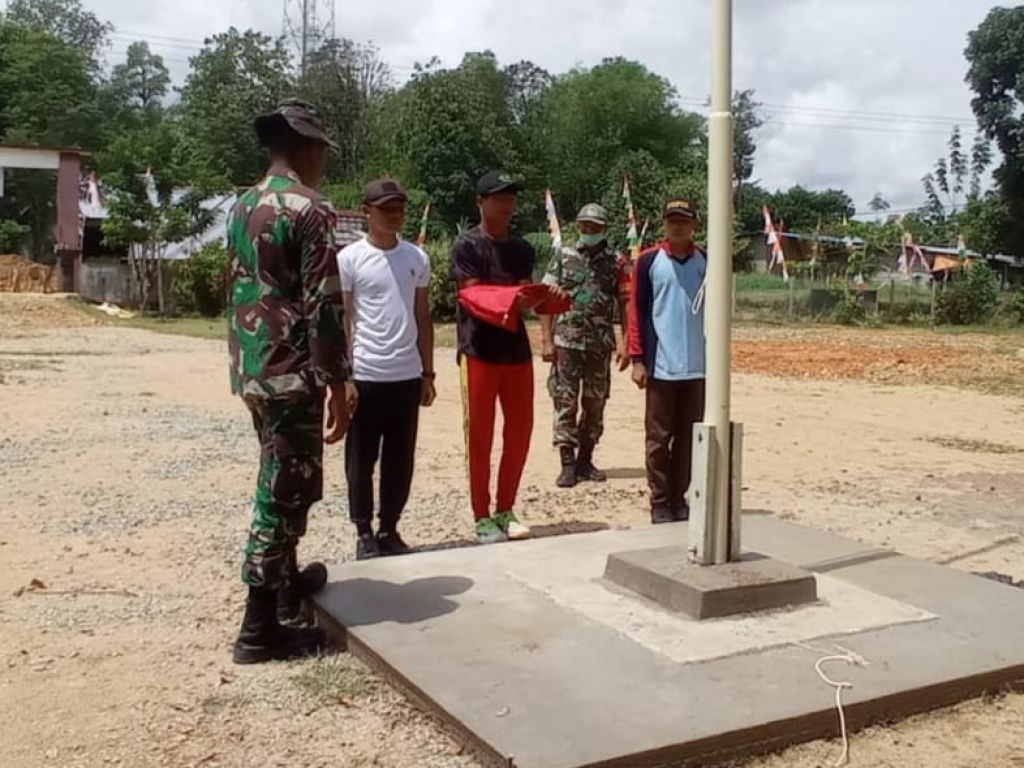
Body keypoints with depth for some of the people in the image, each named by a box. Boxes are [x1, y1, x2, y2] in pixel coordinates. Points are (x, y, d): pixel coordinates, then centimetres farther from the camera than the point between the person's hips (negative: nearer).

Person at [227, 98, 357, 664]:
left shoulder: (243, 207, 13)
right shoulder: (309, 210, -14)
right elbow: (322, 307, -19)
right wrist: (338, 385, -15)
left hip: (251, 369, 9)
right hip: (292, 373, -9)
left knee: (279, 481, 22)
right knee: (285, 490, -2)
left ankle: (286, 581, 39)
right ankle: (260, 627, 5)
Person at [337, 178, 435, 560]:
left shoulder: (417, 258, 8)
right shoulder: (349, 259, -4)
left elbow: (423, 320, 12)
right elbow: (341, 321, -3)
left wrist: (428, 374, 10)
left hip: (407, 376, 4)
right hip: (365, 376, -3)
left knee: (400, 460, 10)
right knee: (361, 461, 6)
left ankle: (389, 529, 23)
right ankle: (364, 532, 19)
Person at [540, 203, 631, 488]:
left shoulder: (616, 263, 5)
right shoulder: (563, 257, 3)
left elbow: (625, 304, 3)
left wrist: (625, 342, -6)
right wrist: (547, 340, -6)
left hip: (601, 345, 2)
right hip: (566, 343, -2)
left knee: (595, 405, 9)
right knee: (565, 403, -3)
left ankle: (585, 462, 20)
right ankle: (568, 465, 2)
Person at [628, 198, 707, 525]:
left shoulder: (707, 262, 8)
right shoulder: (648, 261, 0)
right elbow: (637, 311, -1)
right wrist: (637, 359, -6)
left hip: (697, 367, 3)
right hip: (661, 366, -3)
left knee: (688, 437, 8)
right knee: (659, 437, 2)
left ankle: (679, 499, 18)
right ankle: (660, 503, 10)